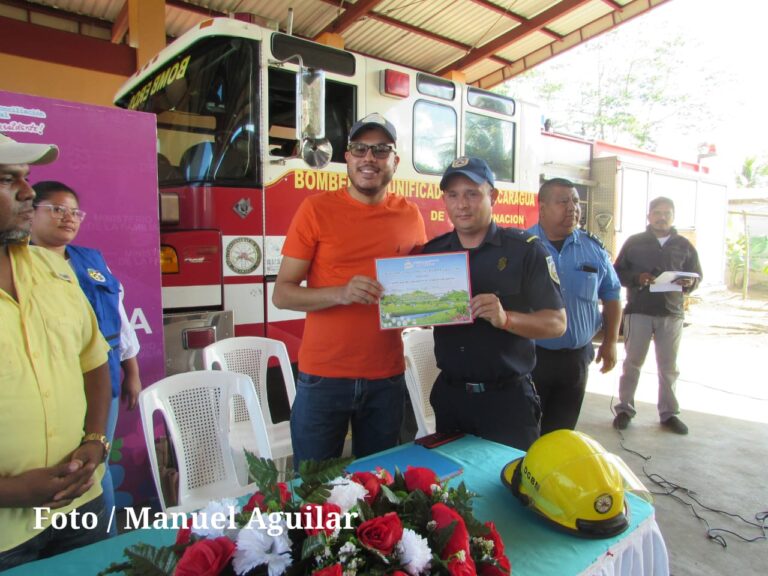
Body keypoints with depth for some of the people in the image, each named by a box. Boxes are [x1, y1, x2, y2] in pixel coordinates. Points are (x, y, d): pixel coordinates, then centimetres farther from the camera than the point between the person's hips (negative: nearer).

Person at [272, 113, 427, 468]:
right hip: (323, 376, -2)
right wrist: (341, 294, -23)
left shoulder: (409, 215, 4)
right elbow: (281, 294, -7)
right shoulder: (317, 208, -5)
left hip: (387, 378, 3)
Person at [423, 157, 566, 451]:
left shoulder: (525, 249, -7)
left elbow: (557, 322, -8)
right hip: (449, 394, 4)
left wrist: (505, 318, -25)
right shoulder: (432, 252, 4)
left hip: (507, 397, -3)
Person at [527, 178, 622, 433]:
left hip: (577, 356, 3)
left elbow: (611, 295, 14)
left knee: (562, 433, 17)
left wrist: (610, 342, 10)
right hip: (529, 356, -3)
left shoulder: (594, 248, 3)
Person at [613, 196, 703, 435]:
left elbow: (697, 274, 13)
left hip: (672, 314, 2)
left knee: (668, 366, 9)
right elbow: (618, 272, 2)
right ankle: (625, 408, 14)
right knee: (632, 362, 4)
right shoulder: (634, 242, 4)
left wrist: (689, 283, -10)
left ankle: (668, 413, 21)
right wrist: (637, 278, -17)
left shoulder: (684, 245, 10)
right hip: (638, 311, -2)